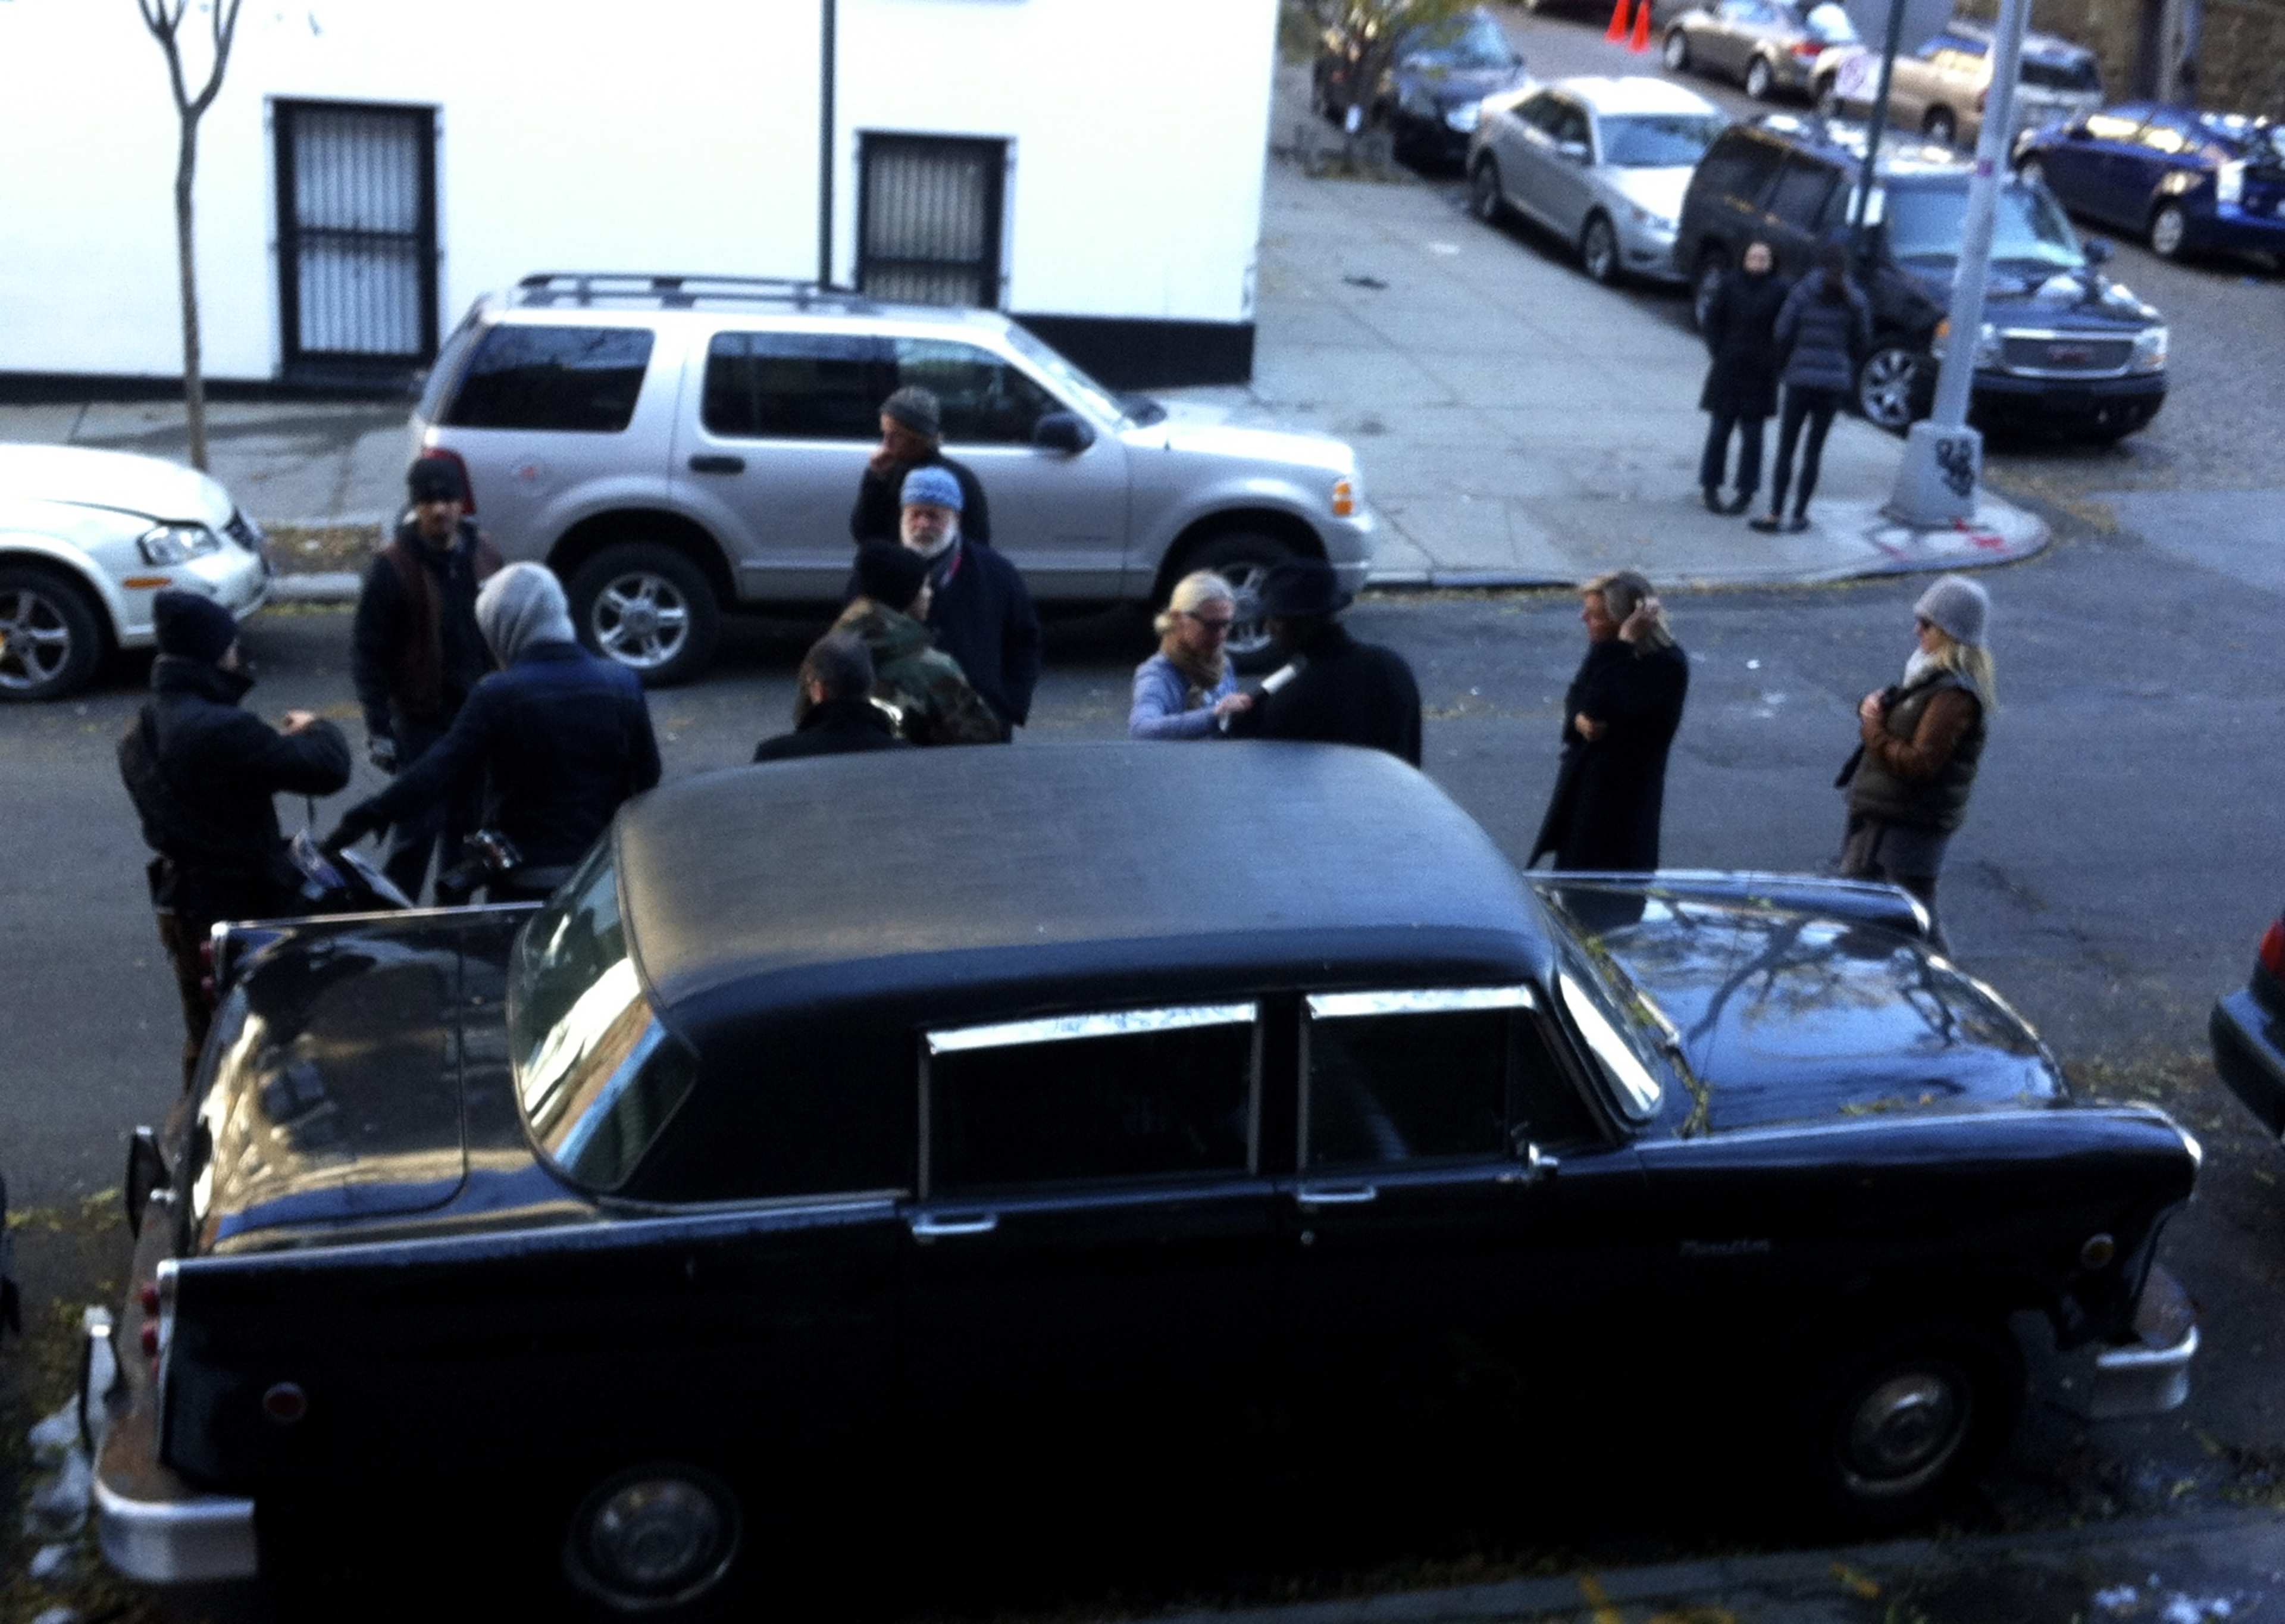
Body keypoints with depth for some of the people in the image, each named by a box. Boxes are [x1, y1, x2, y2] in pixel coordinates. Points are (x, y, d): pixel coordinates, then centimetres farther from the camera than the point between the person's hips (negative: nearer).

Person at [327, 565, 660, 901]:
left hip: (524, 885, -4)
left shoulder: (498, 695, -14)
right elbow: (647, 780, 6)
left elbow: (440, 771, -19)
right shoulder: (623, 685, -1)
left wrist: (363, 820, -16)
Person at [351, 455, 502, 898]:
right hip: (421, 720, -5)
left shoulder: (483, 558, 3)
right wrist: (377, 727, -12)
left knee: (466, 824, 12)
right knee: (419, 827, -7)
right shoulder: (393, 567, -11)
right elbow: (367, 652, -9)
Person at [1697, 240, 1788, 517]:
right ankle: (1711, 488, 15)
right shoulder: (1729, 284, -1)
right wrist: (1720, 354, -3)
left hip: (1760, 377, -1)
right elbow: (1713, 320, 4)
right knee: (1719, 431, 5)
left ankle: (1746, 492, 12)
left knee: (1752, 436, 4)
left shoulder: (1778, 291, -3)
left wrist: (1773, 362, -8)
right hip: (1727, 373, 1)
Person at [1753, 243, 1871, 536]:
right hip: (1836, 379, 2)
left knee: (1786, 448, 4)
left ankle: (1775, 515, 0)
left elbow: (1783, 333, -5)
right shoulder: (1855, 300, 1)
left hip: (1801, 376, -2)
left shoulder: (1803, 292, -5)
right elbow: (1862, 343, 5)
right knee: (1814, 450, 7)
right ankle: (1798, 516, 8)